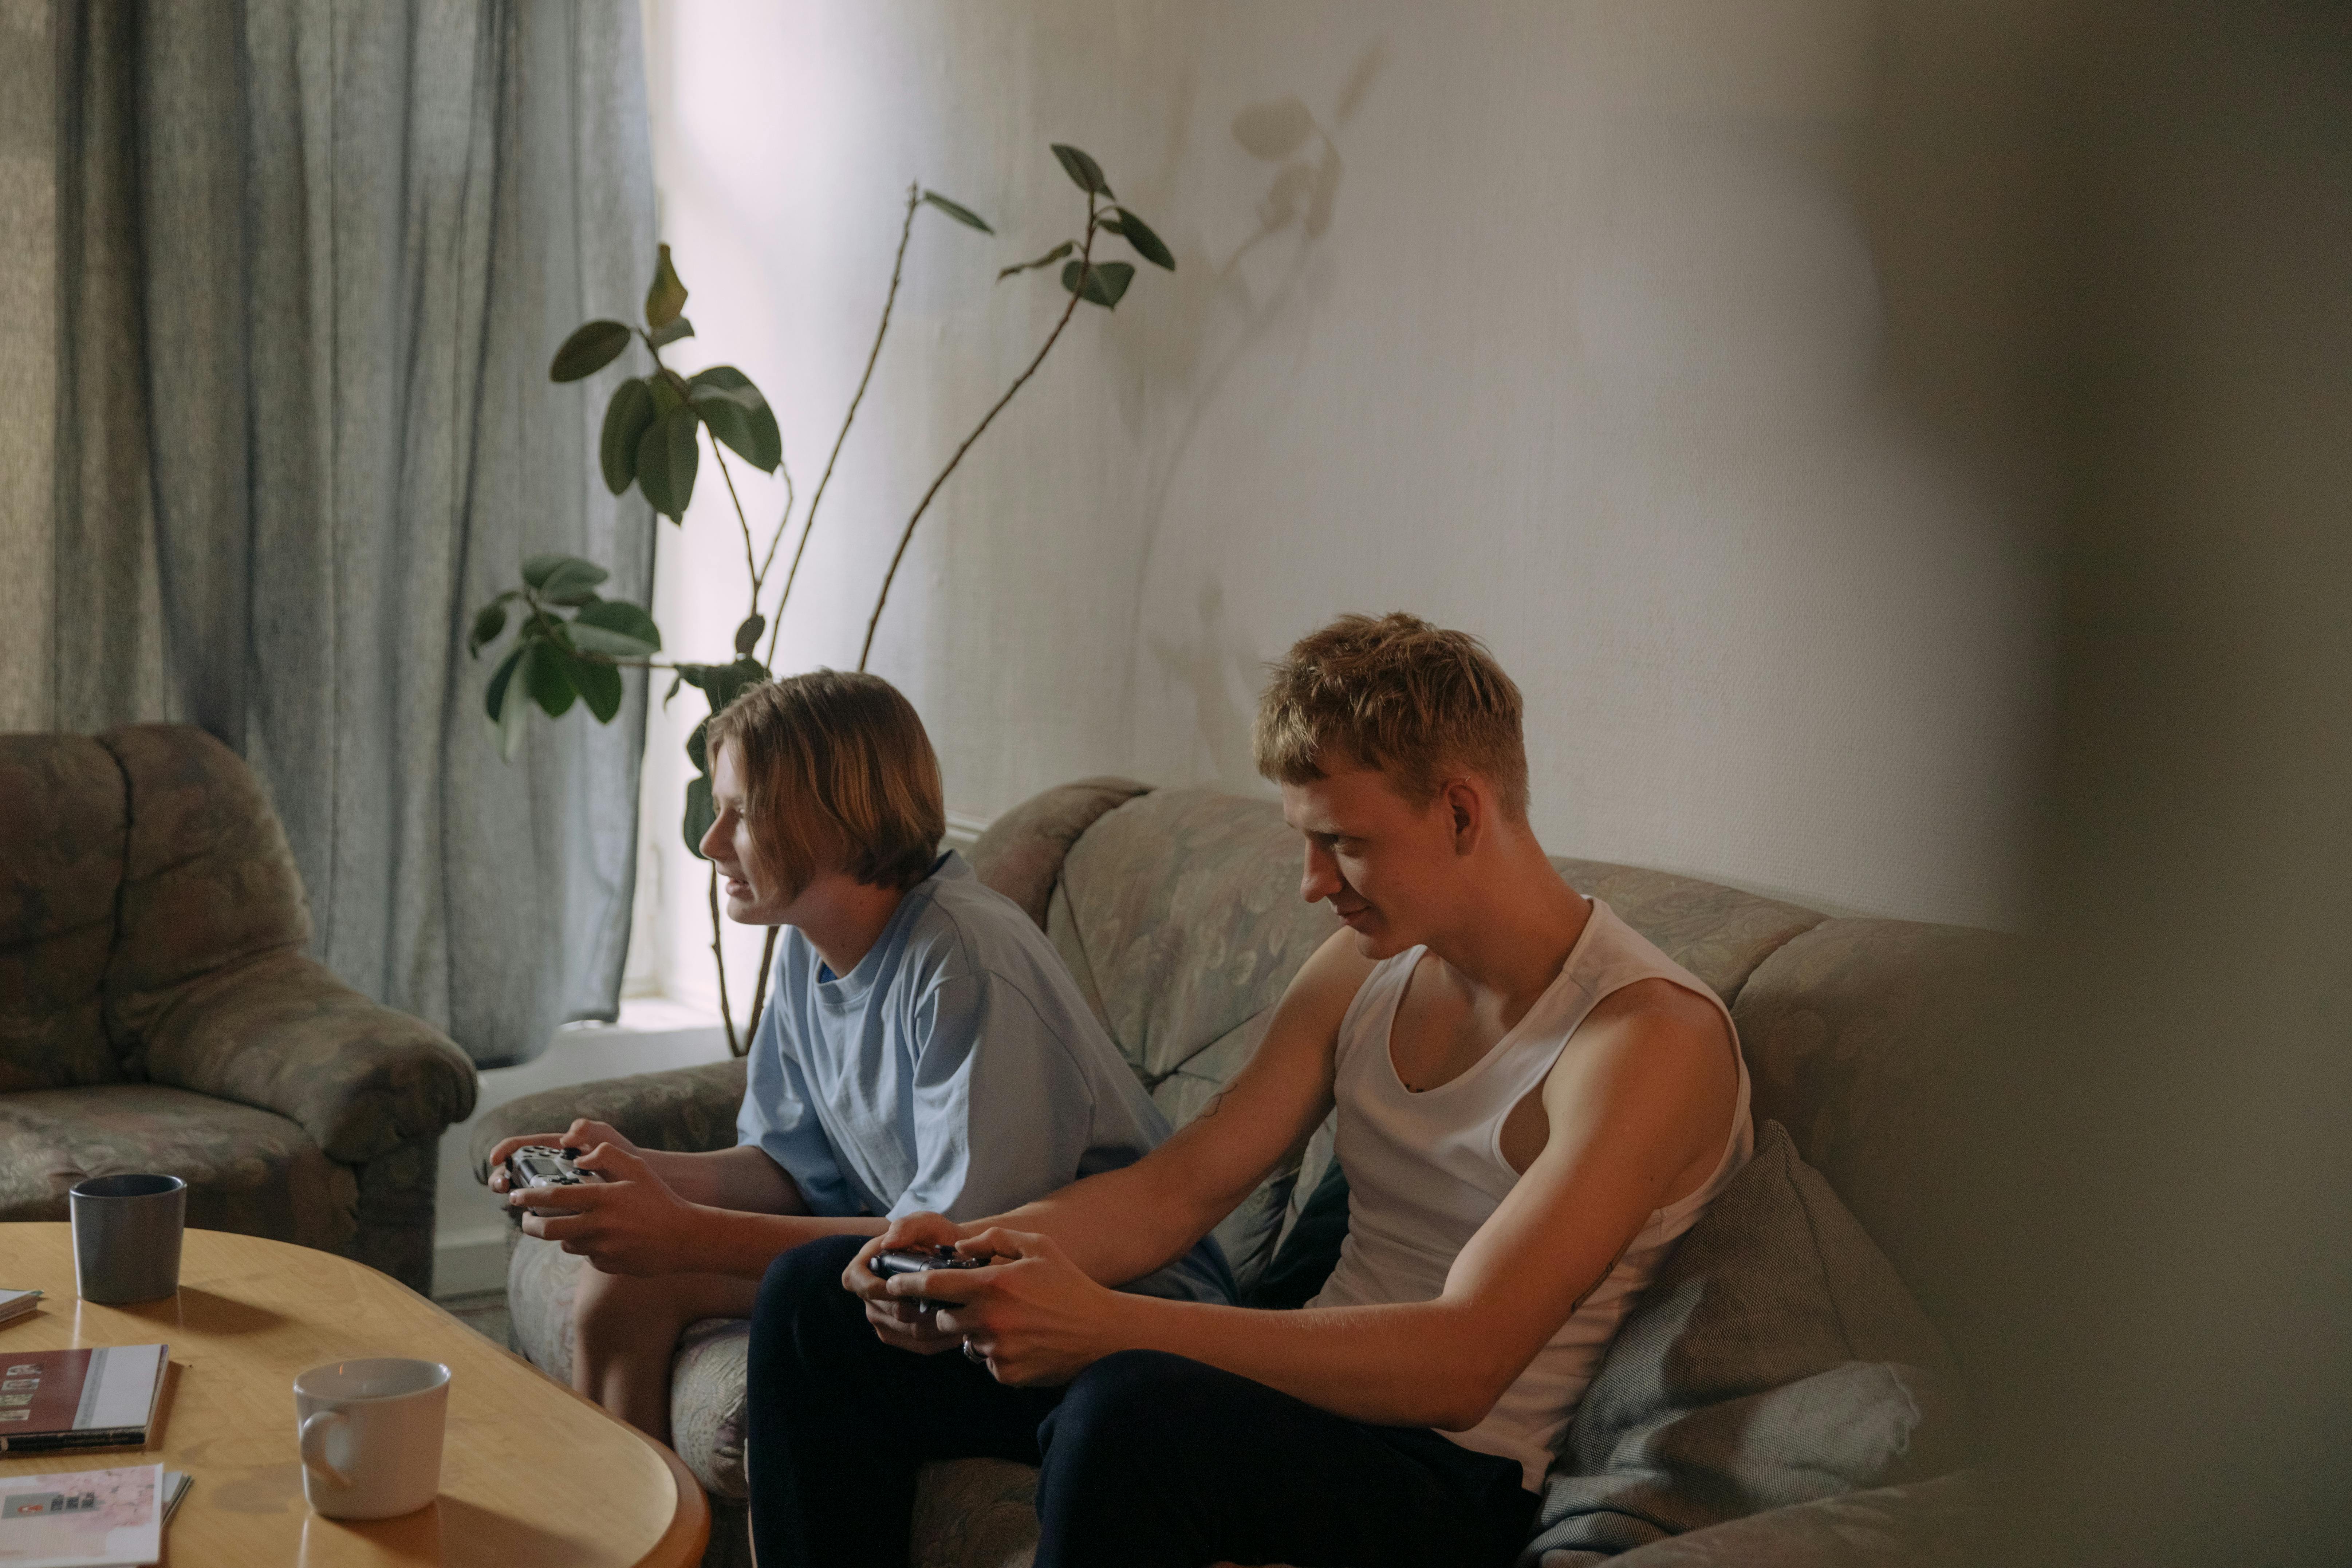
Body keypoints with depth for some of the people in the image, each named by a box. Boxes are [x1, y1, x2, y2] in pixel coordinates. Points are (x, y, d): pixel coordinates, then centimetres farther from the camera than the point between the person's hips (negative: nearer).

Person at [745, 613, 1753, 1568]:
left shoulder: (1649, 1037, -18)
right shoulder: (1364, 968, 7)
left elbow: (1461, 1365, -27)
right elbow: (1180, 1187, 6)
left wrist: (1107, 1324, -35)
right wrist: (975, 1248, -15)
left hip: (1455, 1475, -8)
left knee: (1130, 1409, -41)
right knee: (819, 1294, 2)